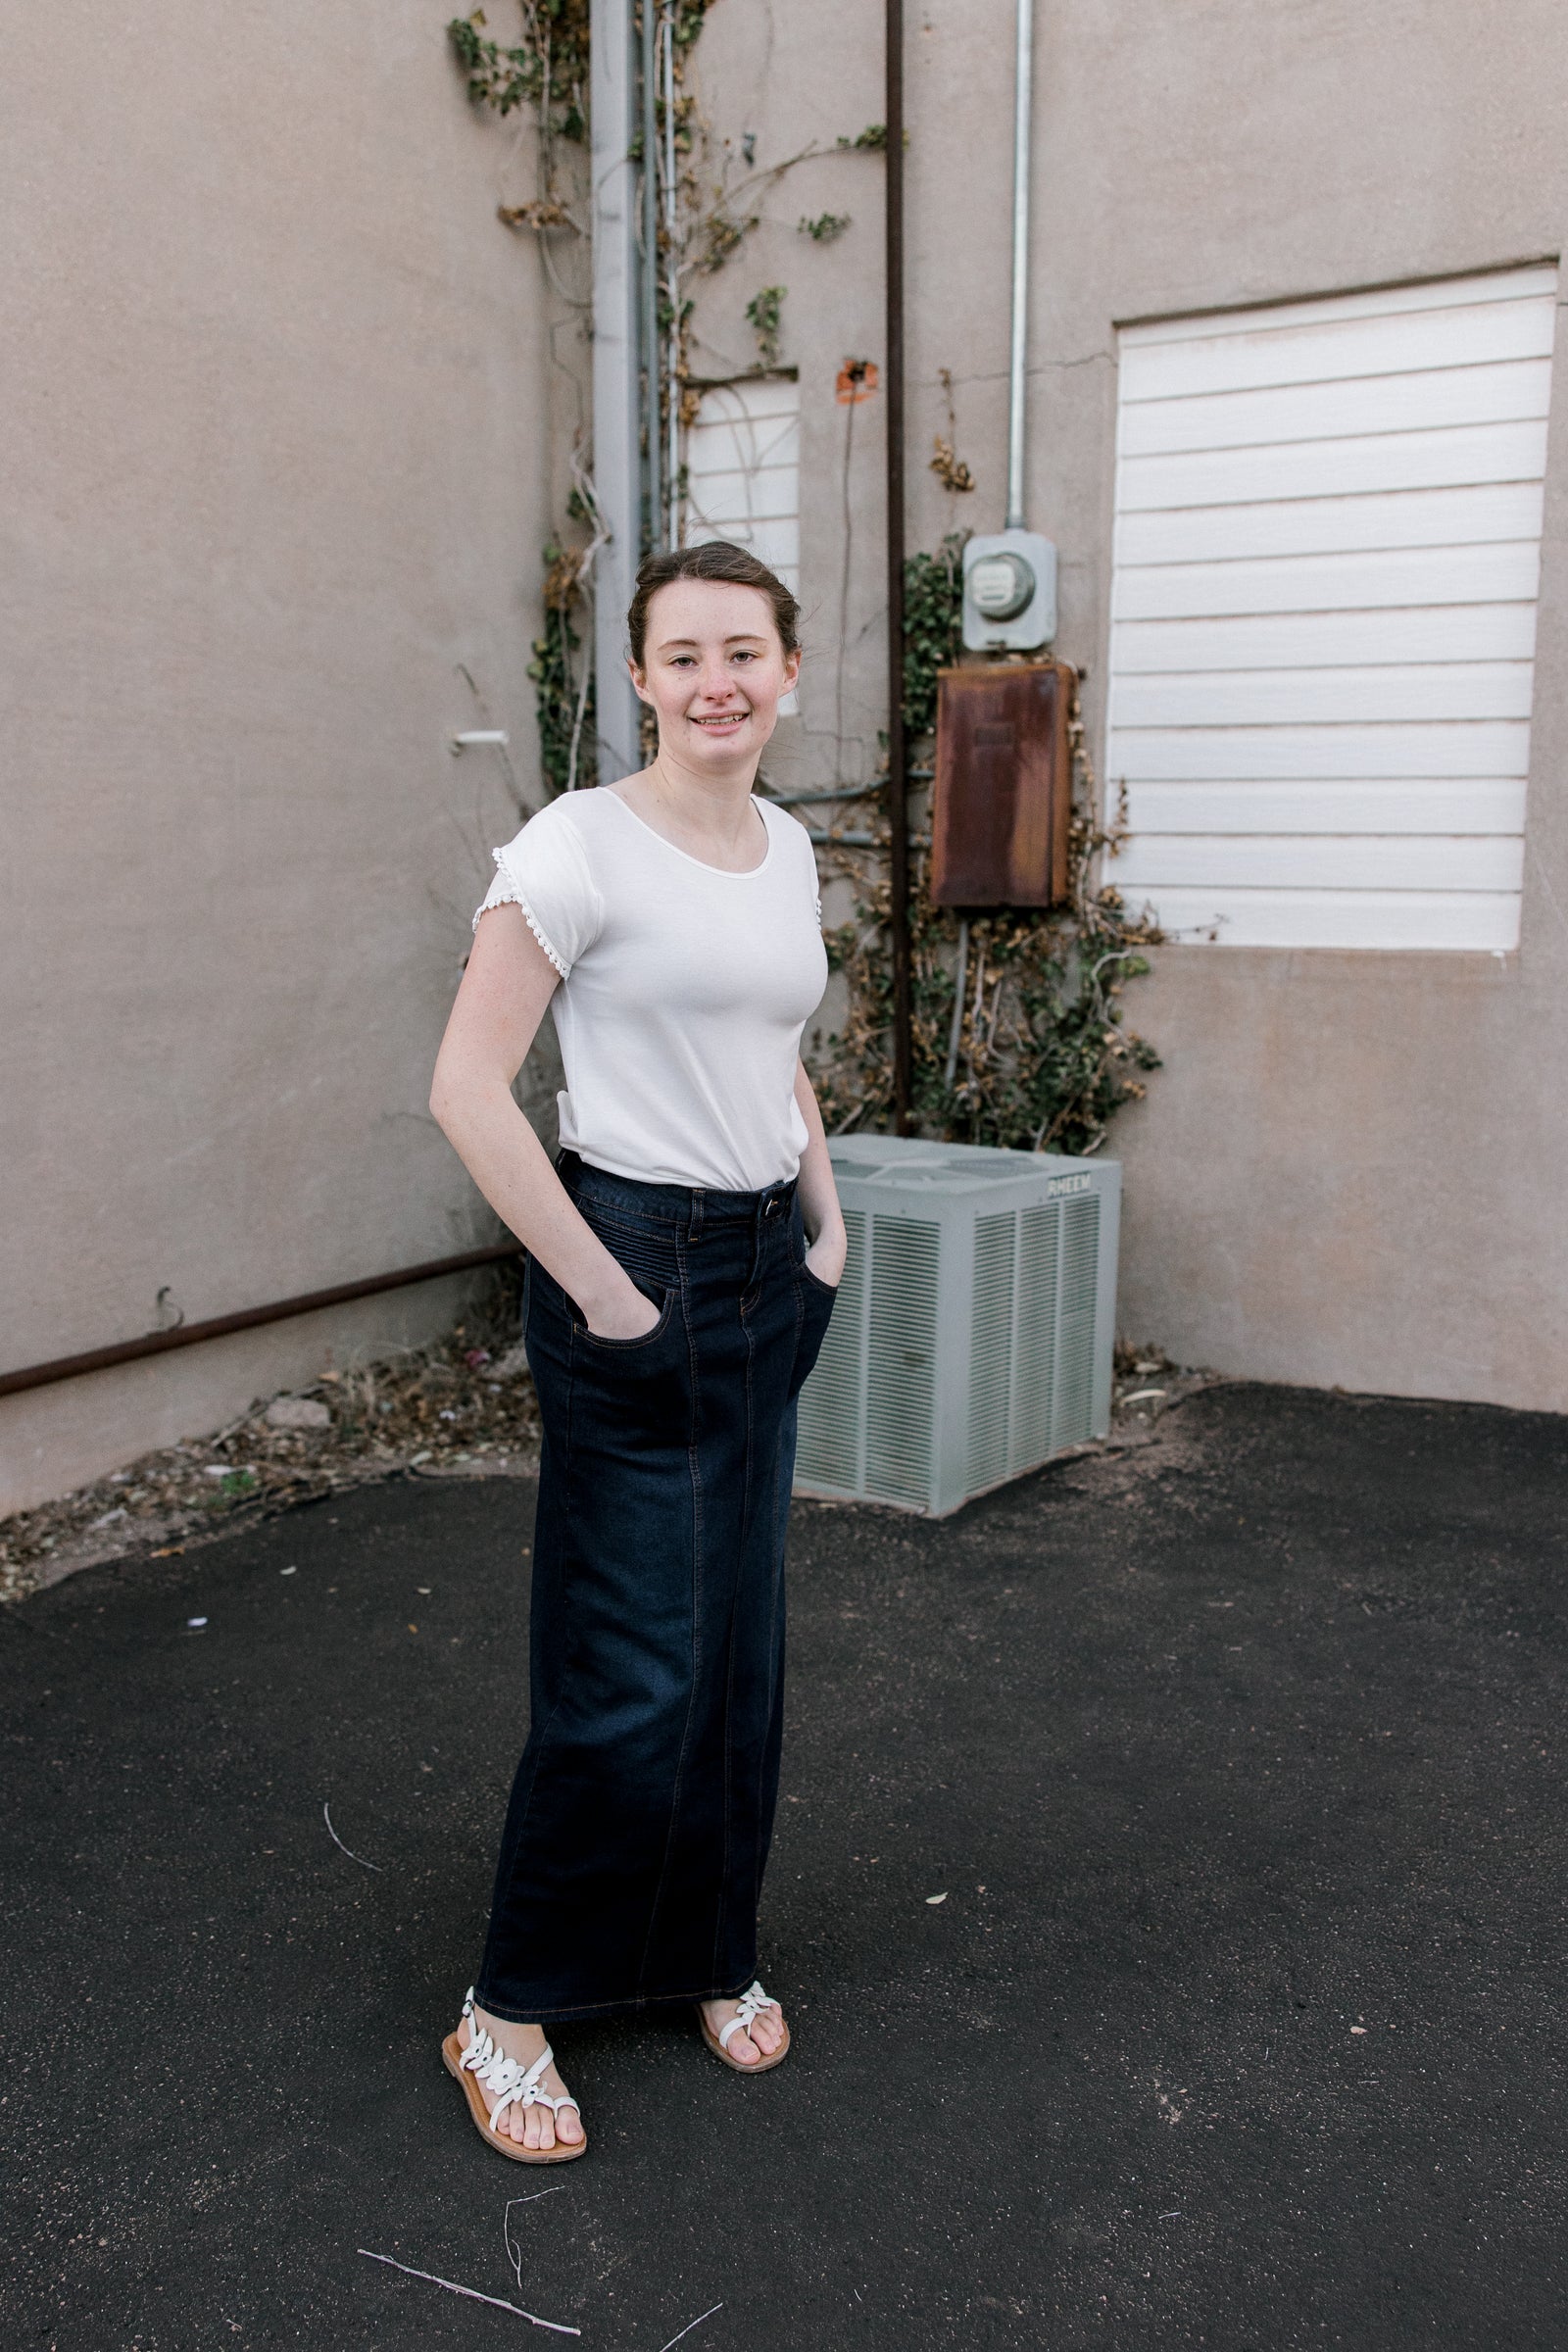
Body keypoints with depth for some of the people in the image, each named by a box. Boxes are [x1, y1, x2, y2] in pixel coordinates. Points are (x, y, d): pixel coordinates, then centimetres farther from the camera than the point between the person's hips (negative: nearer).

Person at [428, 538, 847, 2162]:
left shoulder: (787, 848, 10)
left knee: (740, 1648, 15)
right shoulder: (581, 844, -13)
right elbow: (467, 1087, -17)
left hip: (767, 1271, 7)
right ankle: (510, 2012, 20)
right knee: (630, 1671, -1)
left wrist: (825, 1227, 12)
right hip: (636, 1261, -7)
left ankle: (708, 1954, 35)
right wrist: (602, 1291, -17)